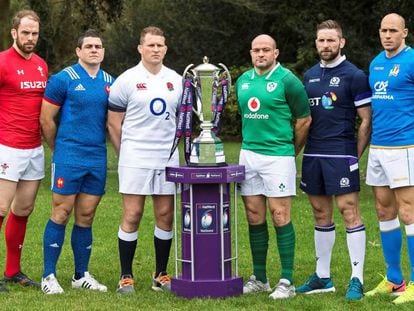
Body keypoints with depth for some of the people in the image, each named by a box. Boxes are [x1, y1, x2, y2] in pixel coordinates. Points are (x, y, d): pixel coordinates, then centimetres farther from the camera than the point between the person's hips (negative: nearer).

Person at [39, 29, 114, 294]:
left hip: (98, 159, 5)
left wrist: (122, 152, 12)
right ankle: (49, 276, 3)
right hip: (68, 159, -4)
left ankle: (82, 275, 18)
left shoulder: (110, 83, 10)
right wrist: (60, 150, 7)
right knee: (62, 214, -4)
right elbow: (47, 119, -1)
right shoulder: (64, 79, -5)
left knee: (86, 217, 9)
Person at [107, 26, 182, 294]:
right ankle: (126, 276, 4)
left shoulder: (176, 81, 10)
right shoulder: (126, 81, -1)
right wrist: (126, 154, 4)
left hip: (168, 158, 4)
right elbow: (114, 123, 2)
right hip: (135, 158, -4)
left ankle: (161, 275, 15)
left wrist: (171, 146, 12)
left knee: (166, 215, 5)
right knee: (132, 216, -4)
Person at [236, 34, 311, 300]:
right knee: (254, 217, 8)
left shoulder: (287, 80, -7)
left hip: (278, 156, -6)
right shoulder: (243, 81, 11)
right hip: (248, 155, 6)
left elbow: (304, 120, -2)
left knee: (280, 217, -6)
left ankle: (287, 281, 0)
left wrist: (291, 151, 6)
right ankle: (259, 278, 17)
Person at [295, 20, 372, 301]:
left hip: (341, 155, -6)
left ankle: (357, 280, -3)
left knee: (350, 212, -7)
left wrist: (356, 155, -5)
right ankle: (323, 277, 20)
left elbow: (366, 121, -4)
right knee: (321, 214, 12)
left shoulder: (354, 76, -5)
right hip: (313, 154, 6)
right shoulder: (309, 76, 14)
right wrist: (298, 149, 12)